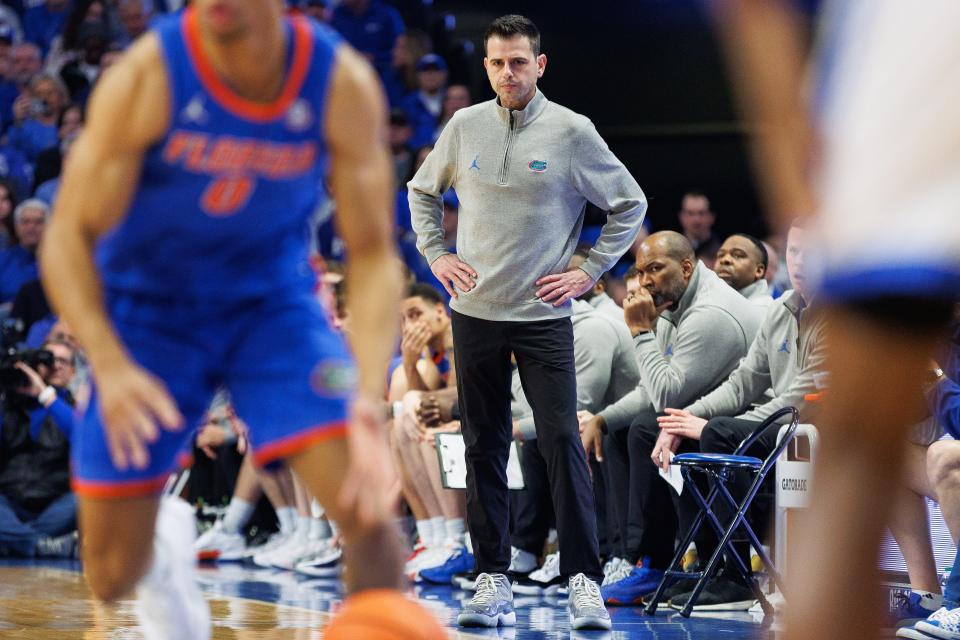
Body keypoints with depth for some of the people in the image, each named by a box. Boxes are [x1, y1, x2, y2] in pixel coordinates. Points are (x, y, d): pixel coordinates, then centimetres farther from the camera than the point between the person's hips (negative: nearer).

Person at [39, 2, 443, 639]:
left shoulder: (345, 84, -20)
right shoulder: (145, 79, -24)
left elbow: (373, 252, -16)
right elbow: (70, 237, -19)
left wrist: (368, 396, -31)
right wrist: (110, 367, -35)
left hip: (274, 303, 1)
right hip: (149, 311, -1)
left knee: (368, 508, -21)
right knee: (114, 577, 2)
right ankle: (165, 536, 39)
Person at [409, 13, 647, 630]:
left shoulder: (572, 132, -4)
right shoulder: (464, 127, 4)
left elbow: (630, 205, 4)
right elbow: (422, 192, 22)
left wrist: (589, 272, -1)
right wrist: (436, 255, 9)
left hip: (544, 316, -3)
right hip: (475, 312, 3)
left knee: (563, 444, -9)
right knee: (484, 447, 5)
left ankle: (584, 580, -6)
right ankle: (494, 581, 10)